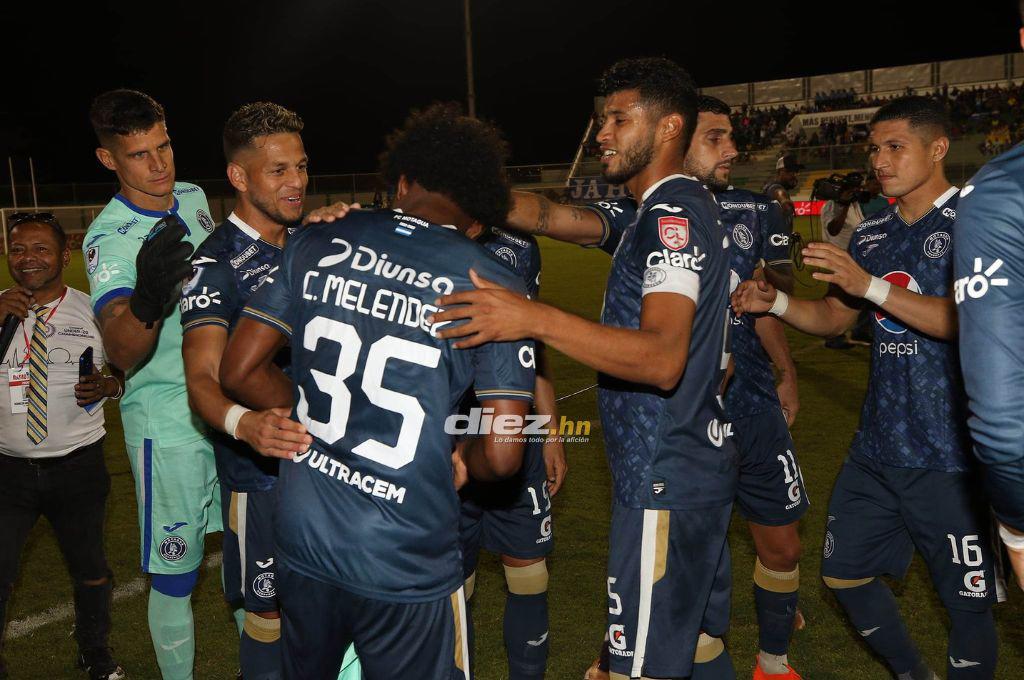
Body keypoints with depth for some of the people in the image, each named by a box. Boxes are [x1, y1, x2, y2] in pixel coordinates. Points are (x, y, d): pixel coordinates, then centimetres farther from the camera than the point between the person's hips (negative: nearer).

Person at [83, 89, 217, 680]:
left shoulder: (194, 198, 2)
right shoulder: (109, 238, -19)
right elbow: (122, 352, -32)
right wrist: (148, 301, -53)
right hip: (168, 424, -6)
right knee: (175, 575, -1)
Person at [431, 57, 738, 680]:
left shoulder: (674, 213, -16)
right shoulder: (657, 212, 15)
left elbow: (663, 359, -29)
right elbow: (549, 216, 9)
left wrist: (536, 318, -38)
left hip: (667, 484, -10)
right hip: (702, 471, 10)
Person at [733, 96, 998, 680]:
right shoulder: (873, 233, 12)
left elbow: (968, 321, -21)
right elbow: (833, 318, 17)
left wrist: (870, 286, -26)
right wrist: (774, 302, -1)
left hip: (950, 455, -7)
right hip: (876, 448, 7)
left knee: (968, 599, 3)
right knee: (845, 574, 14)